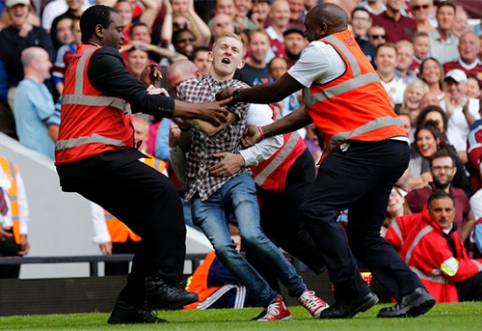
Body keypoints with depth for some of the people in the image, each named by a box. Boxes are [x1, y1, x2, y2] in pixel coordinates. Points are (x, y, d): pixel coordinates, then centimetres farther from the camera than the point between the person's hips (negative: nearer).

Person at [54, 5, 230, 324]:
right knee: (163, 191, -22)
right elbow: (145, 102, -14)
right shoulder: (101, 59, -7)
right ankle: (162, 282, -28)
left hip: (76, 166, 11)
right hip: (95, 157, -11)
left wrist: (147, 87, 13)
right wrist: (199, 110, -9)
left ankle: (131, 306, 5)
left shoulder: (81, 62, 26)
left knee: (155, 227, 7)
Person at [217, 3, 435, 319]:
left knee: (316, 211, -14)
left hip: (367, 147, -10)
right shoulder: (348, 51, 28)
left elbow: (276, 92, 1)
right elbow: (310, 112, 26)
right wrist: (263, 132, 21)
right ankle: (412, 292, 1)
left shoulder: (323, 50, -2)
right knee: (364, 234, 13)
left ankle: (353, 293, -18)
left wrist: (236, 94, 18)